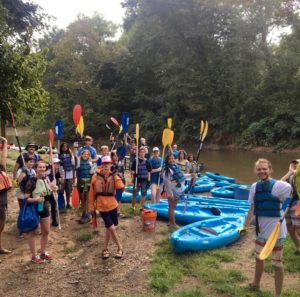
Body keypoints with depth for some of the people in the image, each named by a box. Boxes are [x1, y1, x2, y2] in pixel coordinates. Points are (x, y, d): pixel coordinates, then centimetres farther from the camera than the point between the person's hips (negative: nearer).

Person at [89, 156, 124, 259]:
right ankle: (120, 248, 14)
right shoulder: (96, 176, -7)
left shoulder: (113, 176, -3)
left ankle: (105, 249, 31)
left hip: (112, 205, 3)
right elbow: (92, 193, -1)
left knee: (109, 228, 13)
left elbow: (120, 187, -19)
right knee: (112, 228, -5)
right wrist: (91, 207, 0)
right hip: (102, 206, -2)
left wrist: (116, 176, -25)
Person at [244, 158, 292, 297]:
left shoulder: (279, 185, -17)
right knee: (259, 257, 24)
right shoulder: (254, 187, -1)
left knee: (277, 263, 6)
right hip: (261, 228, 6)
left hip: (276, 229, -6)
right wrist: (246, 226, 15)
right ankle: (255, 284, 46)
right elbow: (252, 208, 9)